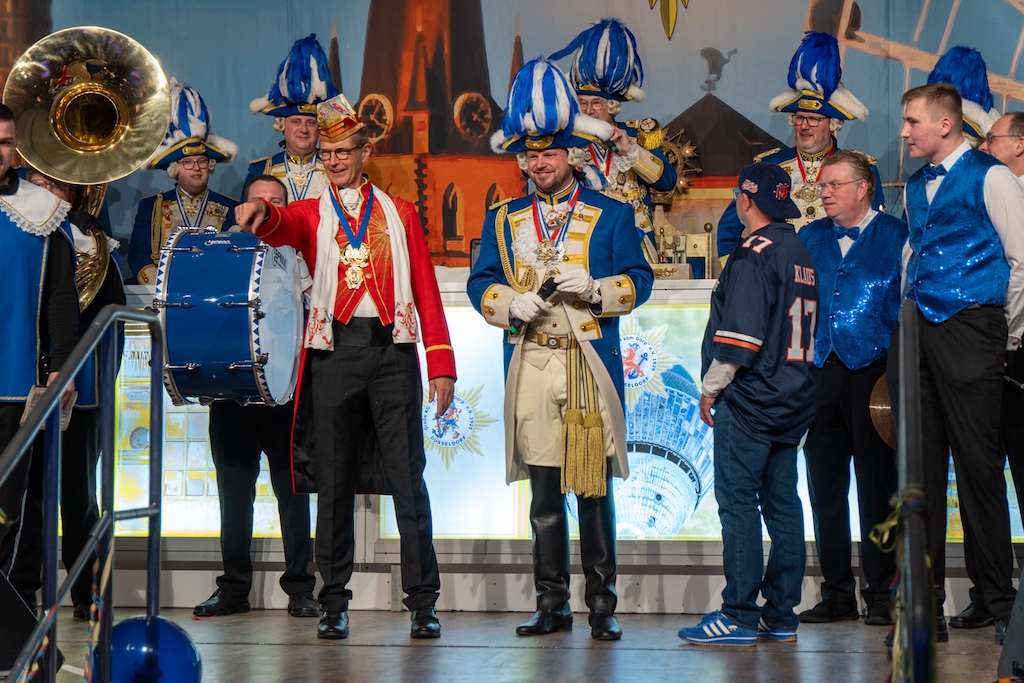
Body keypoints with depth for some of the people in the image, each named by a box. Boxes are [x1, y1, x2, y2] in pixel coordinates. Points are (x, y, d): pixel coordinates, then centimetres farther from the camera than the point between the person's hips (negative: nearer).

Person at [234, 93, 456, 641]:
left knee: (408, 477, -2)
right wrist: (260, 214, -39)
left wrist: (441, 365, 2)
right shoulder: (310, 214, 11)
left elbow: (427, 291, 9)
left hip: (393, 349, 0)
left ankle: (422, 600, 2)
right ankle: (334, 601, 10)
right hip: (334, 350, 0)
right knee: (334, 480, 3)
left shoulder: (399, 212, 14)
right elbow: (282, 228, -14)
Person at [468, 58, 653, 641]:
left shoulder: (612, 215, 7)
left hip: (590, 366, -2)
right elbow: (481, 284, 13)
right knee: (545, 490, 4)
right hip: (531, 366, 2)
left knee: (594, 488, -2)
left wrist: (593, 288, -15)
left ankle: (603, 604, 4)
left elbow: (638, 282, 3)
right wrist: (512, 304, -8)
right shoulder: (504, 221, 15)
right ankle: (553, 604, 10)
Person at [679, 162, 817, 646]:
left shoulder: (755, 253, -12)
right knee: (782, 504, 9)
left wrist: (710, 388, -10)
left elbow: (741, 333, -18)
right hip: (793, 401, 9)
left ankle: (739, 617, -6)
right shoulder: (802, 254, 14)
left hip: (749, 400, -9)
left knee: (738, 503, -6)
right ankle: (781, 616, 11)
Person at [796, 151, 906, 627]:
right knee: (825, 485, 5)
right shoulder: (810, 238, 16)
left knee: (877, 485, -2)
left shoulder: (895, 236, 2)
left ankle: (879, 593, 5)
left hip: (872, 373, -4)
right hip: (821, 372, 5)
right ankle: (837, 593, 12)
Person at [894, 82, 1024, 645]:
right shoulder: (916, 185, 17)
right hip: (915, 333, 7)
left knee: (977, 462, -7)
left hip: (968, 327, -7)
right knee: (920, 465, 5)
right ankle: (925, 604, 9)